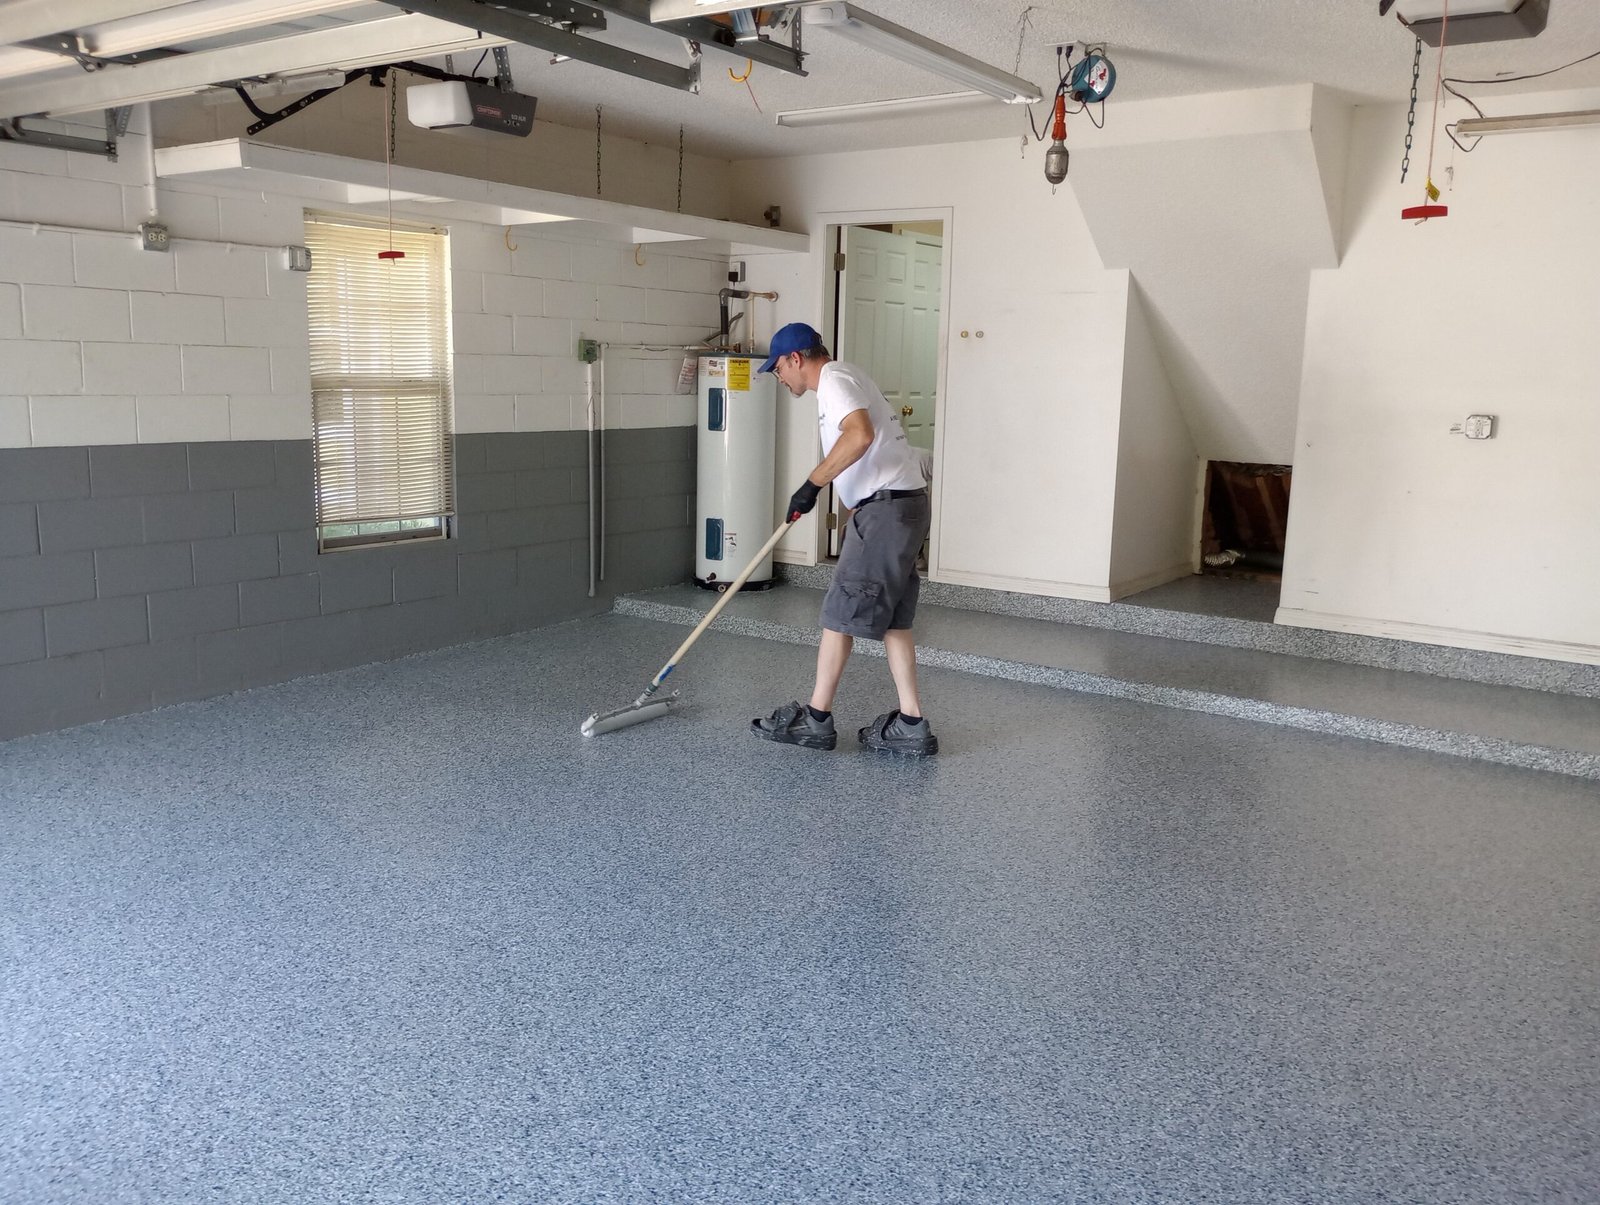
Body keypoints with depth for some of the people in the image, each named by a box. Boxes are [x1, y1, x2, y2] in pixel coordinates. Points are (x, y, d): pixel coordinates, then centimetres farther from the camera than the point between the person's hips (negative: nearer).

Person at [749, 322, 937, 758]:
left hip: (887, 508, -10)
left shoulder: (833, 379, -9)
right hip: (902, 505, 10)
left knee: (841, 613, -2)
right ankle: (911, 726, 12)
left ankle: (816, 719, 8)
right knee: (891, 618, 11)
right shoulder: (846, 377, 24)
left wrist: (812, 483, -23)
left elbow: (860, 434, -28)